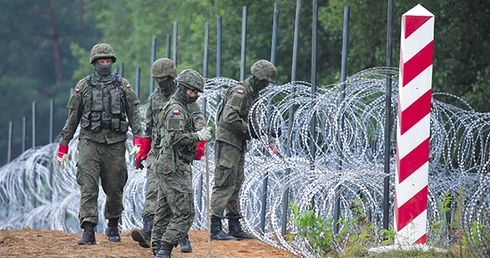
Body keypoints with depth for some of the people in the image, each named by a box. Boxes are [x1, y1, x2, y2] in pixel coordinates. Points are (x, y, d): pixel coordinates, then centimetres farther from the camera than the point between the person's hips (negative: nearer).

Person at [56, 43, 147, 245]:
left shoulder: (123, 85, 8)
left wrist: (138, 138, -10)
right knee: (88, 187, -12)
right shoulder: (83, 87, 8)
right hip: (89, 142, -1)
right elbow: (73, 117, 11)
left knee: (115, 188, 7)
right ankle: (88, 231, -18)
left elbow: (134, 114, 3)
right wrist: (63, 144, 9)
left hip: (115, 144, 1)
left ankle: (113, 227, 27)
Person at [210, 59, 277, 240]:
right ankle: (215, 228, -13)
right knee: (224, 185, -11)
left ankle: (235, 227, 17)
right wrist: (248, 130, -18)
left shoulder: (251, 94, 17)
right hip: (227, 142, -10)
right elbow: (229, 118, -24)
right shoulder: (239, 91, -14)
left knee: (235, 185, 12)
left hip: (238, 144, 10)